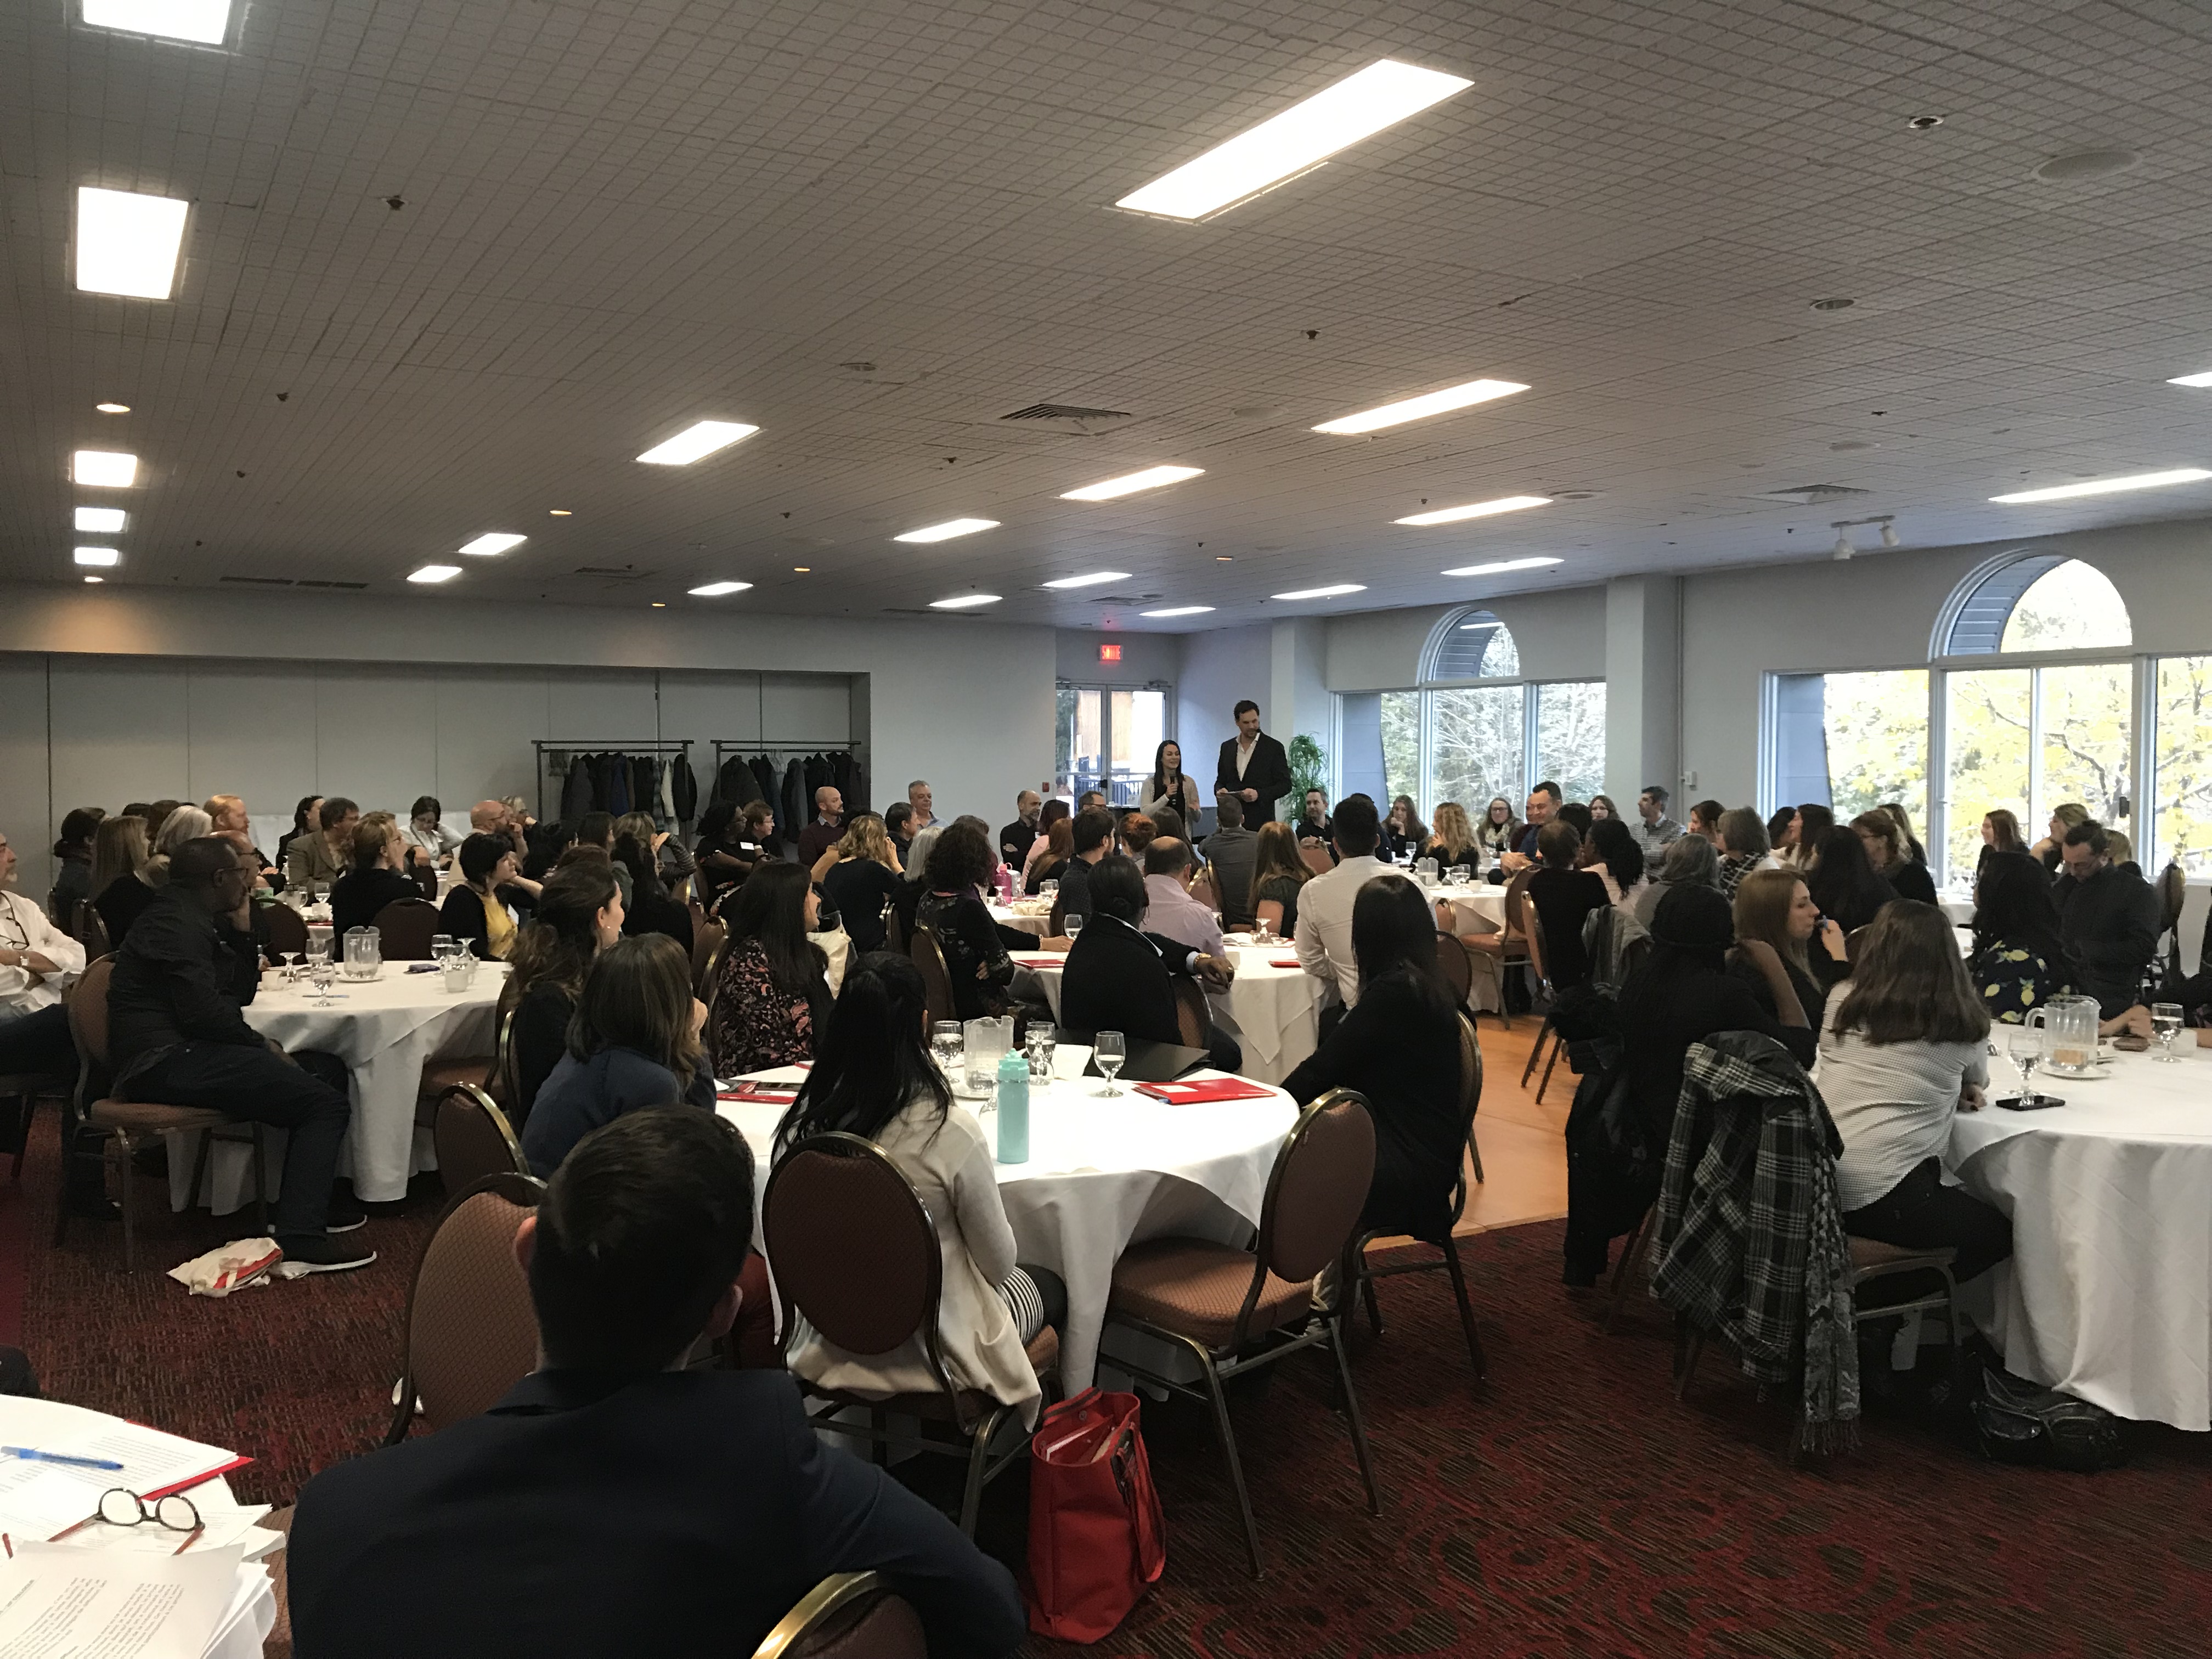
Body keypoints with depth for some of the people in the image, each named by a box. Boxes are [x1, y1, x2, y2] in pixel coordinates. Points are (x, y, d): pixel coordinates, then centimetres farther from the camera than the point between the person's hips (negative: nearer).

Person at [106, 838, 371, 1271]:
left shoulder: (188, 917, 19)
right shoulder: (179, 925, -14)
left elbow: (242, 992, 20)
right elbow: (204, 1012, -23)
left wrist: (243, 928, 10)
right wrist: (263, 1047, -9)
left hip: (179, 1051, 11)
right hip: (166, 1060, -11)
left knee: (327, 1069, 11)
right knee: (327, 1103, -18)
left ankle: (311, 1203, 16)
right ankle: (299, 1239, -22)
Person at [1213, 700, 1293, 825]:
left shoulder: (1274, 747, 1)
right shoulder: (1227, 747, 13)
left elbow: (1285, 784, -1)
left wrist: (1259, 794, -15)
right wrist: (1220, 791, -3)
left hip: (1261, 821, -3)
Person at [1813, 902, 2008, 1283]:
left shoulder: (1842, 1000, 5)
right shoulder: (1963, 1022, 0)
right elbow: (1977, 1083, 20)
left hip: (1815, 1185, 5)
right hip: (1883, 1198, -5)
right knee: (1998, 1231, 22)